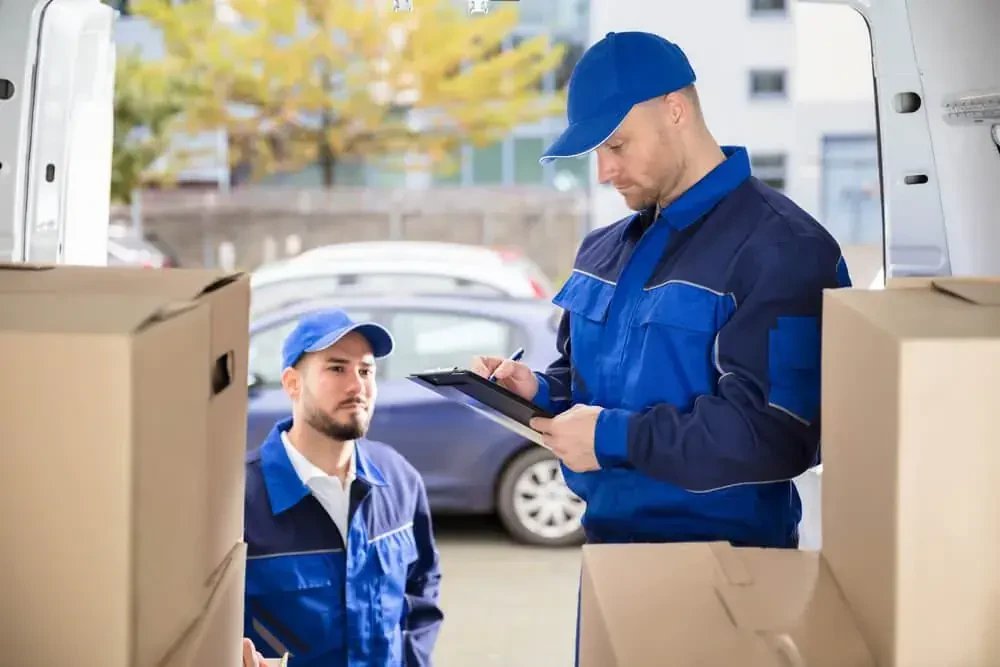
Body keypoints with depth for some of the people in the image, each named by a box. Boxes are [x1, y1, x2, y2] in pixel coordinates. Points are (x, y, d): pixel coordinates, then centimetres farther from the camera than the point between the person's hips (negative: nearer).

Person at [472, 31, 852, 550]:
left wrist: (616, 437, -24)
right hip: (607, 543, 8)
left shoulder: (781, 250, -17)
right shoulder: (604, 250, 11)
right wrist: (540, 393, -1)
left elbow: (777, 432, -26)